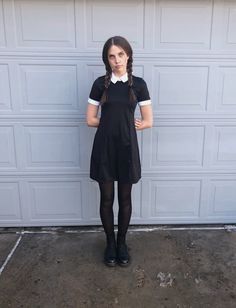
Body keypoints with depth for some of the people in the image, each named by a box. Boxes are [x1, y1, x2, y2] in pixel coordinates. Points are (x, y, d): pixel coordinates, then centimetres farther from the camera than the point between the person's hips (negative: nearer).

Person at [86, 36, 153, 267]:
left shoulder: (138, 84, 0)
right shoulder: (100, 83, 1)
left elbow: (148, 122, 1)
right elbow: (90, 120, 2)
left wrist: (124, 125, 1)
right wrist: (118, 122, 1)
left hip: (127, 147, 0)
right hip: (104, 147, 0)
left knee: (125, 198, 11)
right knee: (106, 199, 10)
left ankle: (122, 242, 33)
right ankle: (110, 243, 32)